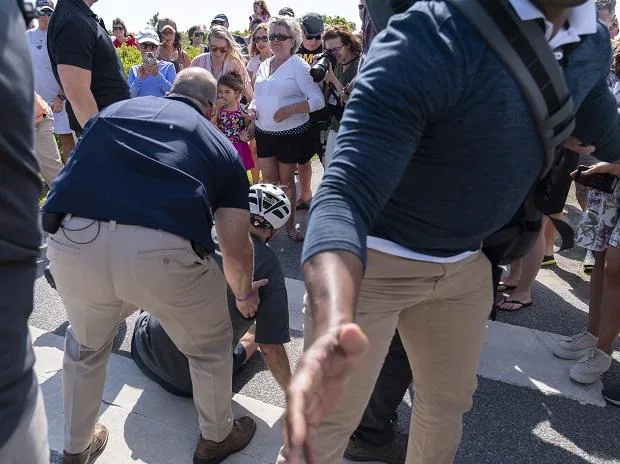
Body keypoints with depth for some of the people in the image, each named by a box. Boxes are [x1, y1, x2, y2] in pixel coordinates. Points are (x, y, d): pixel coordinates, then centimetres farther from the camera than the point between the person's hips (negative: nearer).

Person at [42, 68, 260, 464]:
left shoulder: (115, 109, 28)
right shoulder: (221, 145, 21)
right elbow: (236, 247, 15)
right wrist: (245, 294, 35)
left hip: (73, 241, 4)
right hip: (164, 251, -3)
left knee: (86, 345, 34)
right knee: (210, 346, 28)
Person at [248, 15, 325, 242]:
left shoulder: (299, 66, -9)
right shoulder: (263, 66, 11)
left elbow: (318, 100, -14)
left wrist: (290, 109, -25)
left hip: (291, 133, -5)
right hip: (264, 132, 5)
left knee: (286, 180, 5)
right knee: (268, 180, 10)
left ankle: (290, 224, 21)